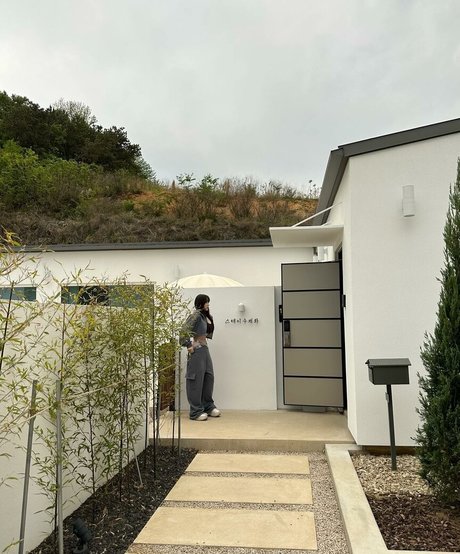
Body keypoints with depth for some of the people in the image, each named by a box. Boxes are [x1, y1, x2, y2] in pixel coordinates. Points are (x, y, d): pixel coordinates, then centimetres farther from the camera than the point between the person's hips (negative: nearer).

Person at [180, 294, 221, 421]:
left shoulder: (204, 315, 13)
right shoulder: (196, 315, -14)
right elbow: (184, 330, -23)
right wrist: (189, 345, -18)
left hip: (205, 349, 9)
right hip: (197, 350, -9)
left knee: (209, 376, 13)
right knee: (196, 380, -2)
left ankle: (208, 406, 26)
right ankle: (196, 411, 6)